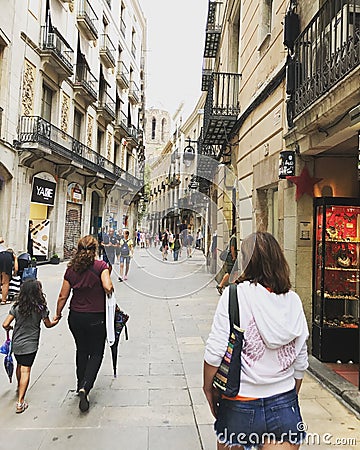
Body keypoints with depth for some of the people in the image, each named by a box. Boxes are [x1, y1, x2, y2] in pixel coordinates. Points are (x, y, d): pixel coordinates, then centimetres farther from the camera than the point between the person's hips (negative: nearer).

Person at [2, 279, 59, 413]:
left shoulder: (16, 307, -8)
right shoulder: (41, 308, -14)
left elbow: (5, 324, -7)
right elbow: (48, 325, -1)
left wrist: (9, 328, 17)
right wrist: (55, 321, 20)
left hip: (16, 343, 4)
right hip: (30, 344, -4)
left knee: (19, 366, 24)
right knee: (26, 370, 2)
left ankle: (19, 389, 47)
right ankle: (20, 401, 1)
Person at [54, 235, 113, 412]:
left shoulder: (71, 269, -1)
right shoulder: (100, 266, -13)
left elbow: (63, 296, 2)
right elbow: (108, 287, -26)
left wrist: (58, 314, 16)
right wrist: (110, 288, -2)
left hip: (75, 317, 4)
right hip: (96, 318, -4)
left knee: (81, 351, 24)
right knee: (96, 354, 11)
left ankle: (81, 385, 36)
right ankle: (85, 387, -5)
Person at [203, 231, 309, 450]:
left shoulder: (235, 294, -16)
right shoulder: (293, 300, -3)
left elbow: (215, 352, -15)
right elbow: (301, 362, 5)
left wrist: (208, 388, 1)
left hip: (239, 404, -2)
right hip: (284, 403, 2)